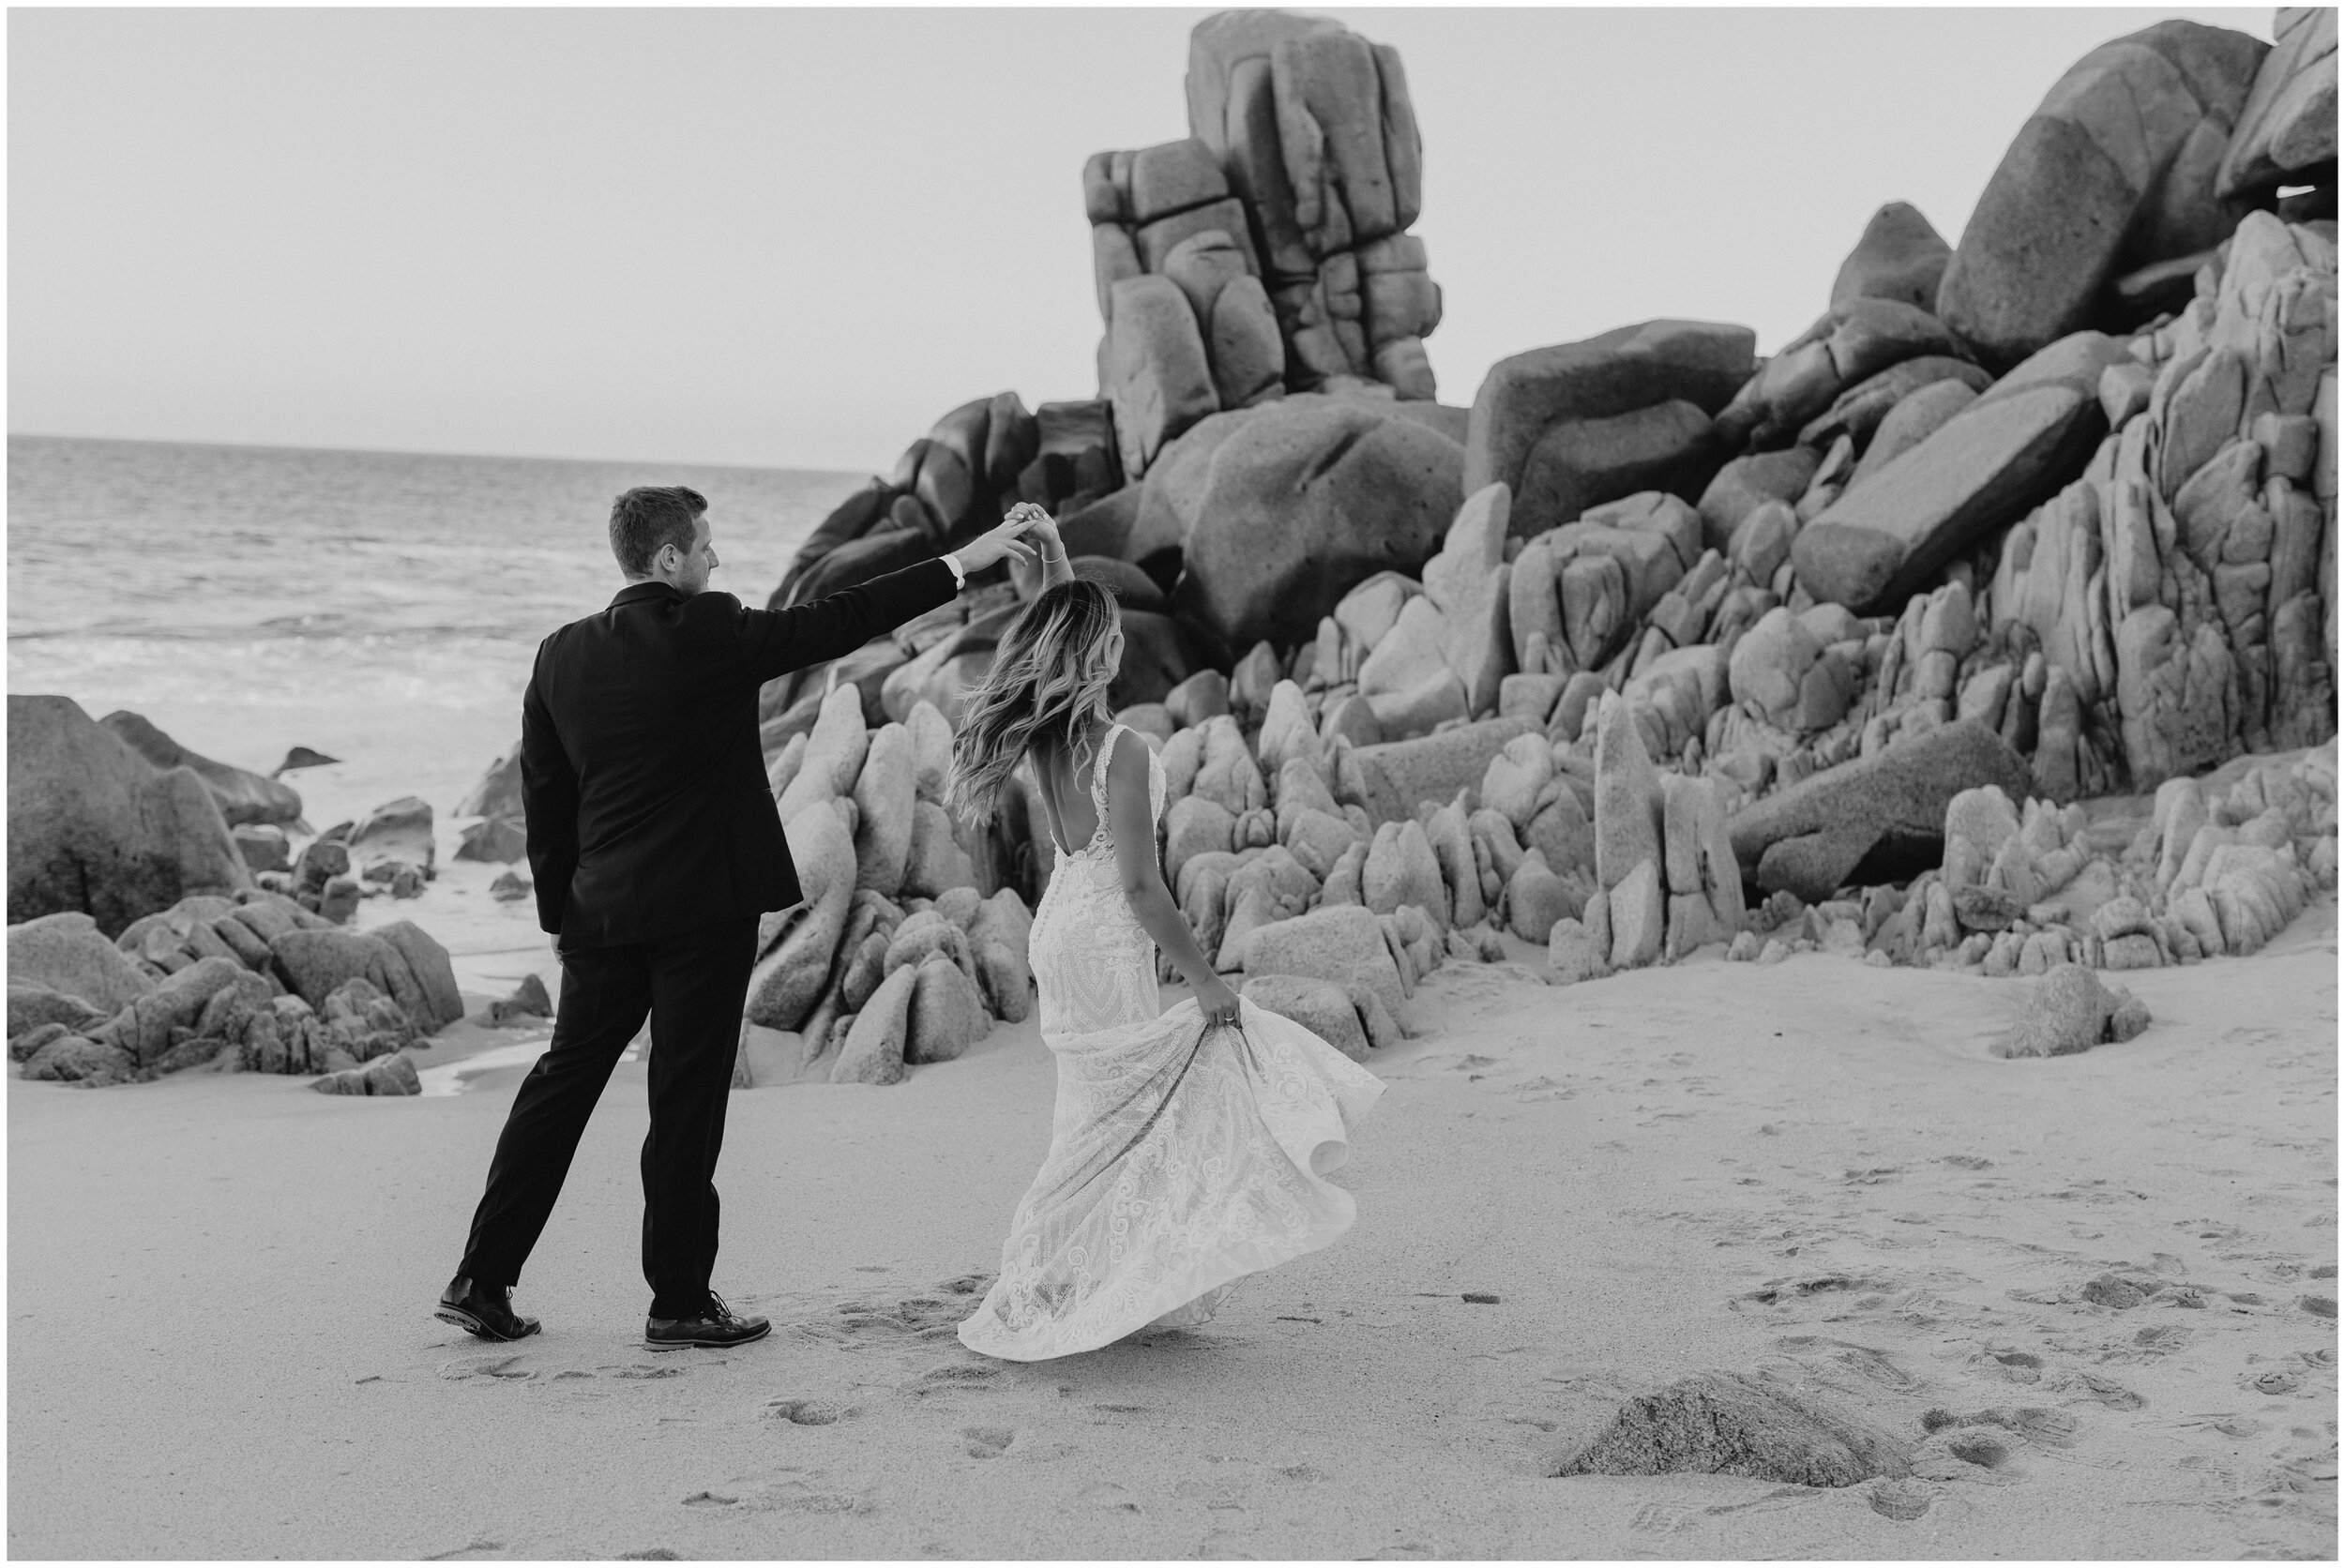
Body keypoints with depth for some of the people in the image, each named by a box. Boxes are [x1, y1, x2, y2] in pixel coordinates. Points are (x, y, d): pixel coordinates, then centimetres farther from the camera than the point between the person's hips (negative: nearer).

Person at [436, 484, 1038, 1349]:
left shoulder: (561, 655, 5)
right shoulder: (710, 633, -12)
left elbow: (544, 800, 8)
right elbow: (839, 620, -8)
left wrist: (561, 914, 16)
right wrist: (961, 563, 0)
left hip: (600, 911, 6)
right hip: (704, 905, -6)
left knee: (562, 1082, 13)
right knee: (687, 1102, 2)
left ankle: (481, 1281, 16)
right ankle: (679, 1303, 10)